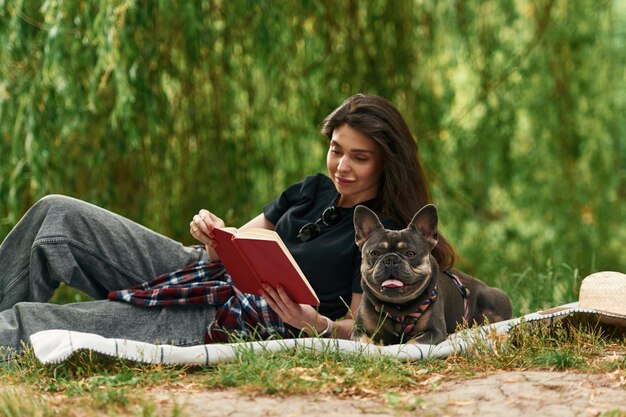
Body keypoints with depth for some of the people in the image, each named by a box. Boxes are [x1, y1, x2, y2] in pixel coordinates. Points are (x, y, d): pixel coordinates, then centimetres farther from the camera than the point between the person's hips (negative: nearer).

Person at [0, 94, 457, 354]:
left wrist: (315, 325, -32)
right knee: (57, 214, -6)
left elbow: (358, 326, -10)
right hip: (203, 273, 8)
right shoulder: (314, 191, 12)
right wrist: (214, 239, -10)